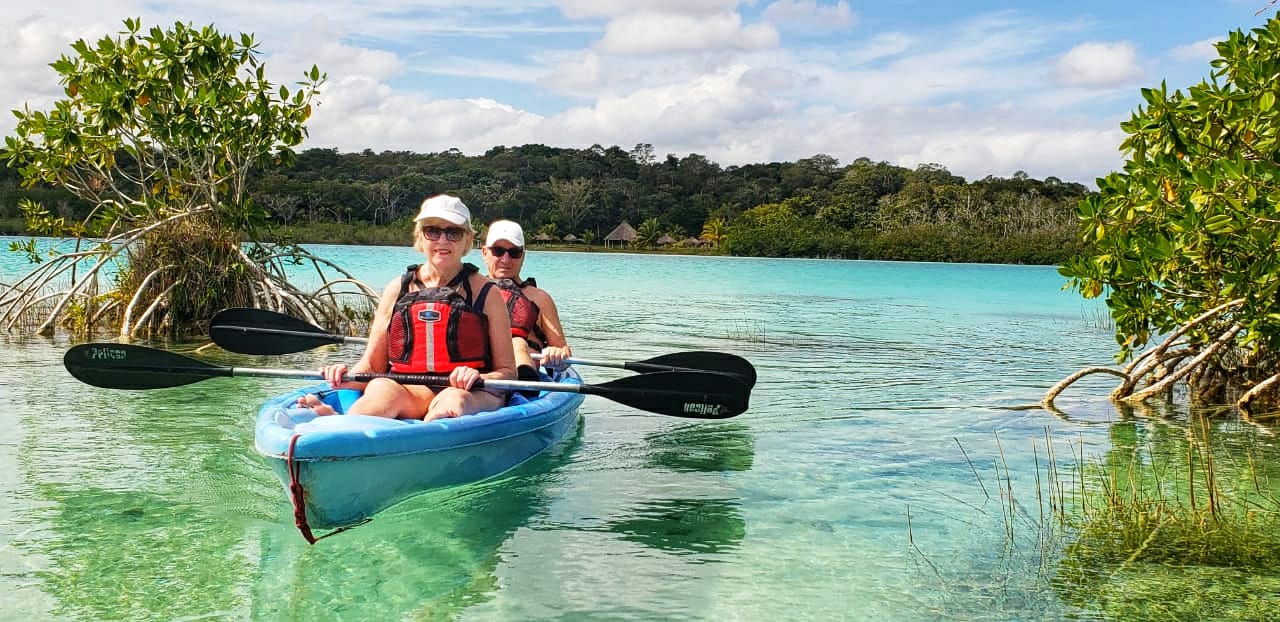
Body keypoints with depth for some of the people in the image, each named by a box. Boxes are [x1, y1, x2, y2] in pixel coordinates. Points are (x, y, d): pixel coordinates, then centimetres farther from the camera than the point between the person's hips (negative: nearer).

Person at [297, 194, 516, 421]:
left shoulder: (486, 293, 10)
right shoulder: (397, 289, 16)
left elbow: (507, 371, 7)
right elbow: (372, 364, 17)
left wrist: (478, 378, -16)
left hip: (475, 396, -2)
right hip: (409, 390, 2)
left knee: (455, 400, -38)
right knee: (382, 388, -33)